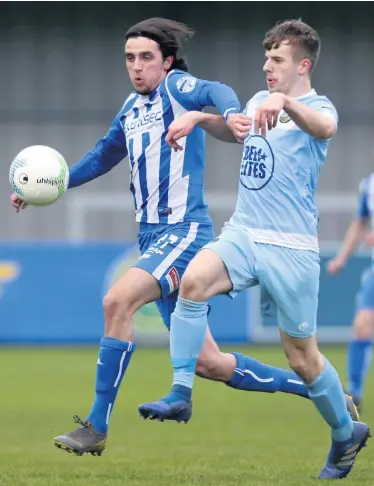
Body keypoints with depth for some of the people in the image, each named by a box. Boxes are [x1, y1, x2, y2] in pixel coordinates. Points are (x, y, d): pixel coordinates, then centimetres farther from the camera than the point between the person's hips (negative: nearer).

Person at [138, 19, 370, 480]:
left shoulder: (316, 106, -9)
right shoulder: (258, 102, 13)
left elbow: (324, 127, -35)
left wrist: (284, 102, -55)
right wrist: (198, 117, 15)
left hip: (291, 247, -5)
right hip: (242, 234, 5)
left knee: (303, 358, 4)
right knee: (193, 281, -26)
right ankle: (180, 395, -22)